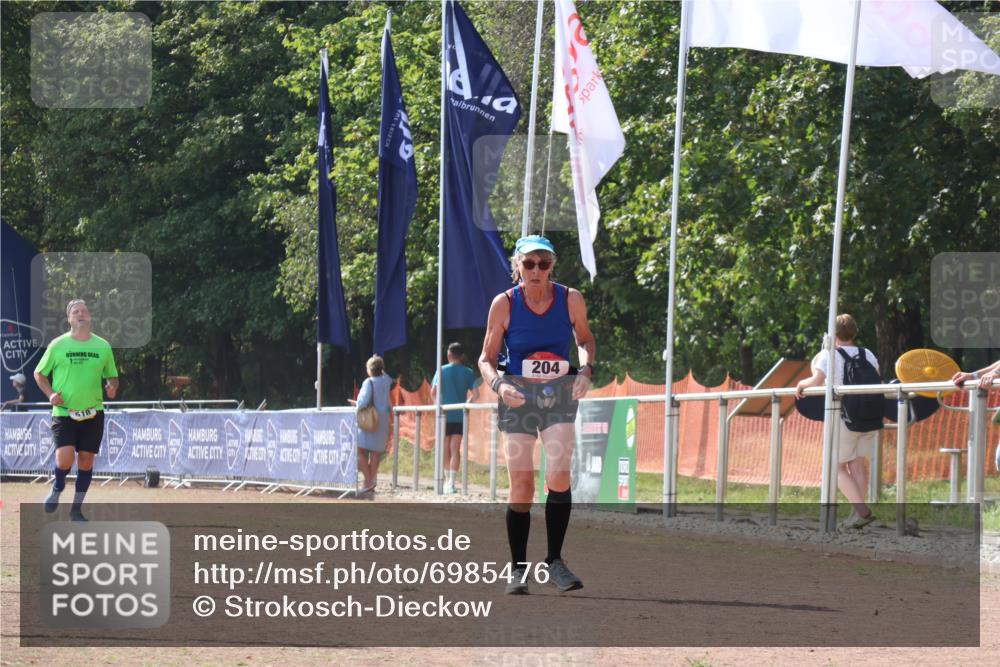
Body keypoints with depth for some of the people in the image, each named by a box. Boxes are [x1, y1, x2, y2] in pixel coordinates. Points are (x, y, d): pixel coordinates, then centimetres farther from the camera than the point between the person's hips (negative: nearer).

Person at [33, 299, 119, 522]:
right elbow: (39, 373, 9)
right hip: (63, 412, -2)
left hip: (92, 413, 2)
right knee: (64, 460, -17)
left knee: (86, 460, 3)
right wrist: (50, 394, -7)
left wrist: (112, 387, -6)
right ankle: (57, 489, 16)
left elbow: (112, 376, 16)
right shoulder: (58, 345, 0)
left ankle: (77, 509, 17)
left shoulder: (102, 346, 6)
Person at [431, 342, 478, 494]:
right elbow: (475, 393, -6)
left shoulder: (442, 370, 0)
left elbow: (433, 391, -7)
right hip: (460, 415, 0)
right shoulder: (468, 372, 2)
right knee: (455, 449, -1)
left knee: (446, 449, 13)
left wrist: (439, 403, 10)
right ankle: (451, 482, -11)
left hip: (445, 414, 0)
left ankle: (448, 480, 23)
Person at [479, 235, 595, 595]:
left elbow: (585, 339, 15)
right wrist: (498, 384, -19)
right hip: (518, 396, -1)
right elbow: (487, 358, 1)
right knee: (521, 484, -5)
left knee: (558, 474, -17)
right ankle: (518, 569, 8)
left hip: (559, 394, 1)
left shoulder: (571, 299, -4)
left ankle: (554, 561, -3)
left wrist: (586, 369, -4)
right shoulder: (504, 304, -8)